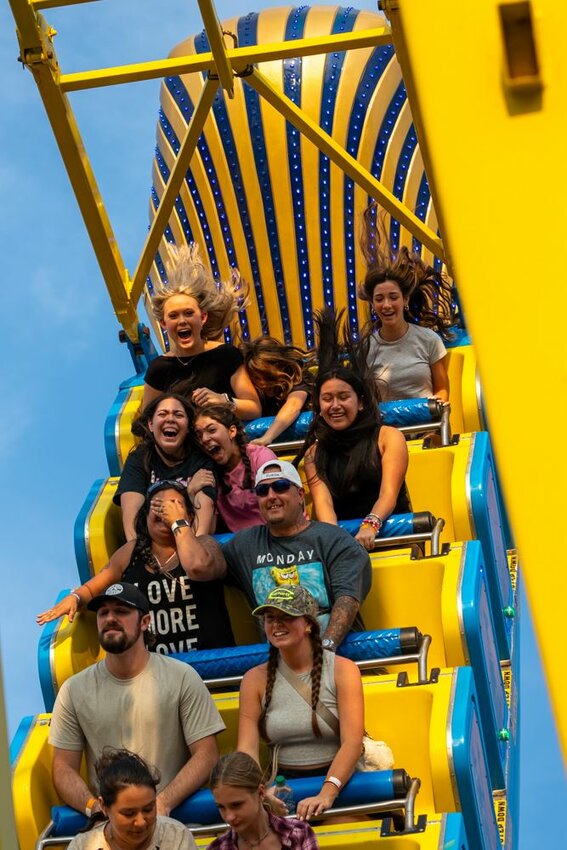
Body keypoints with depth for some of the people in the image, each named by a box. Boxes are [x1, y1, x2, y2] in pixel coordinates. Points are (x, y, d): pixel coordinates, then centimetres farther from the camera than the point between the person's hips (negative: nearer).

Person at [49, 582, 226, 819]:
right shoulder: (74, 690, 9)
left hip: (172, 816, -2)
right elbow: (63, 769, 9)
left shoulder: (182, 677, 3)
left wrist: (163, 803, -15)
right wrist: (94, 806, -11)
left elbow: (206, 755, 0)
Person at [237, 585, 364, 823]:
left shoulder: (342, 670, -2)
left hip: (337, 782, -2)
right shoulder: (255, 679, 6)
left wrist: (326, 794, -27)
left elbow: (352, 743, -12)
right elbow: (247, 748, -3)